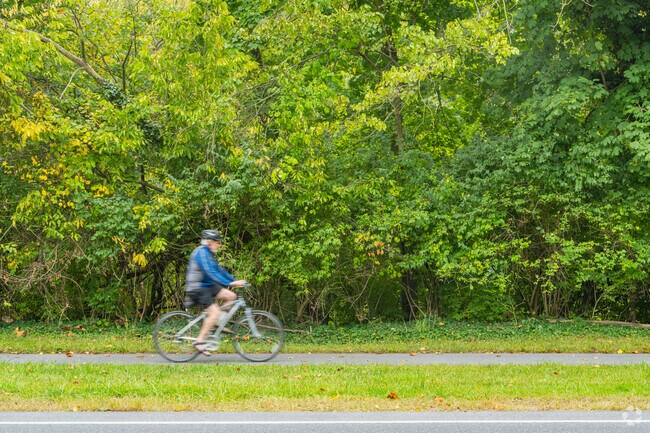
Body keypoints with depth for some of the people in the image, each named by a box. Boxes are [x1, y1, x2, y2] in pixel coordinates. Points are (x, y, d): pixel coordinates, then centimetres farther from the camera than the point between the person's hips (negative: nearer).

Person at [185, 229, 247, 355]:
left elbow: (219, 270, 16)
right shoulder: (202, 252, -18)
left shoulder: (209, 253, 14)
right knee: (215, 312, -18)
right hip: (197, 289, -10)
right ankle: (200, 341, -13)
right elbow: (211, 273, -28)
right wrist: (230, 283, -32)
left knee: (231, 296, 0)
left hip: (207, 286, 10)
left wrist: (235, 281, 6)